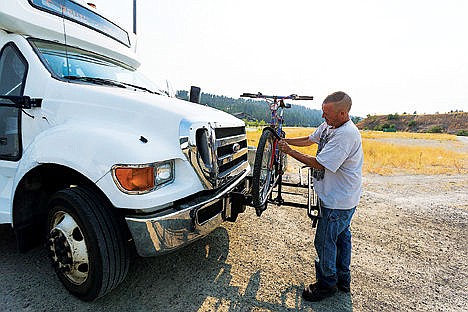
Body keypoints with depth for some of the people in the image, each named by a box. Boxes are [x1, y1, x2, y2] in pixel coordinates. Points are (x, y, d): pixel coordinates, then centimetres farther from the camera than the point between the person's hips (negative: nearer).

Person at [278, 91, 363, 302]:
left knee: (324, 241, 3)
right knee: (341, 236, 22)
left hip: (338, 201, -10)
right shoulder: (328, 125, 0)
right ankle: (343, 281, 42)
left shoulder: (346, 134, -28)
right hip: (342, 197, 10)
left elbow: (319, 164, -29)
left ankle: (327, 284, 27)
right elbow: (309, 140, 16)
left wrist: (289, 151, -21)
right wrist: (285, 140, 5)